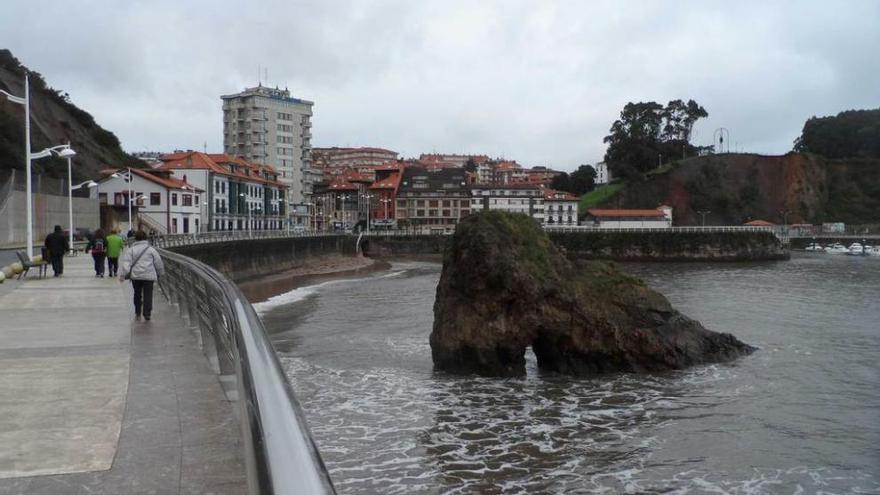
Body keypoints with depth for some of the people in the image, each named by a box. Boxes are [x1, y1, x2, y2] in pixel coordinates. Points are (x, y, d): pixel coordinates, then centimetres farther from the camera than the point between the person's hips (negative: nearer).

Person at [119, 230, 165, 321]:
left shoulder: (131, 250, 5)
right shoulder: (151, 249, 5)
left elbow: (126, 262, -6)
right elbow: (158, 262, 9)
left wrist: (123, 274, -9)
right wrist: (159, 273, 22)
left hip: (136, 276, 2)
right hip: (149, 276, -1)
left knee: (137, 294, 16)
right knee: (148, 295, 0)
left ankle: (137, 313, 20)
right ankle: (146, 313, -11)